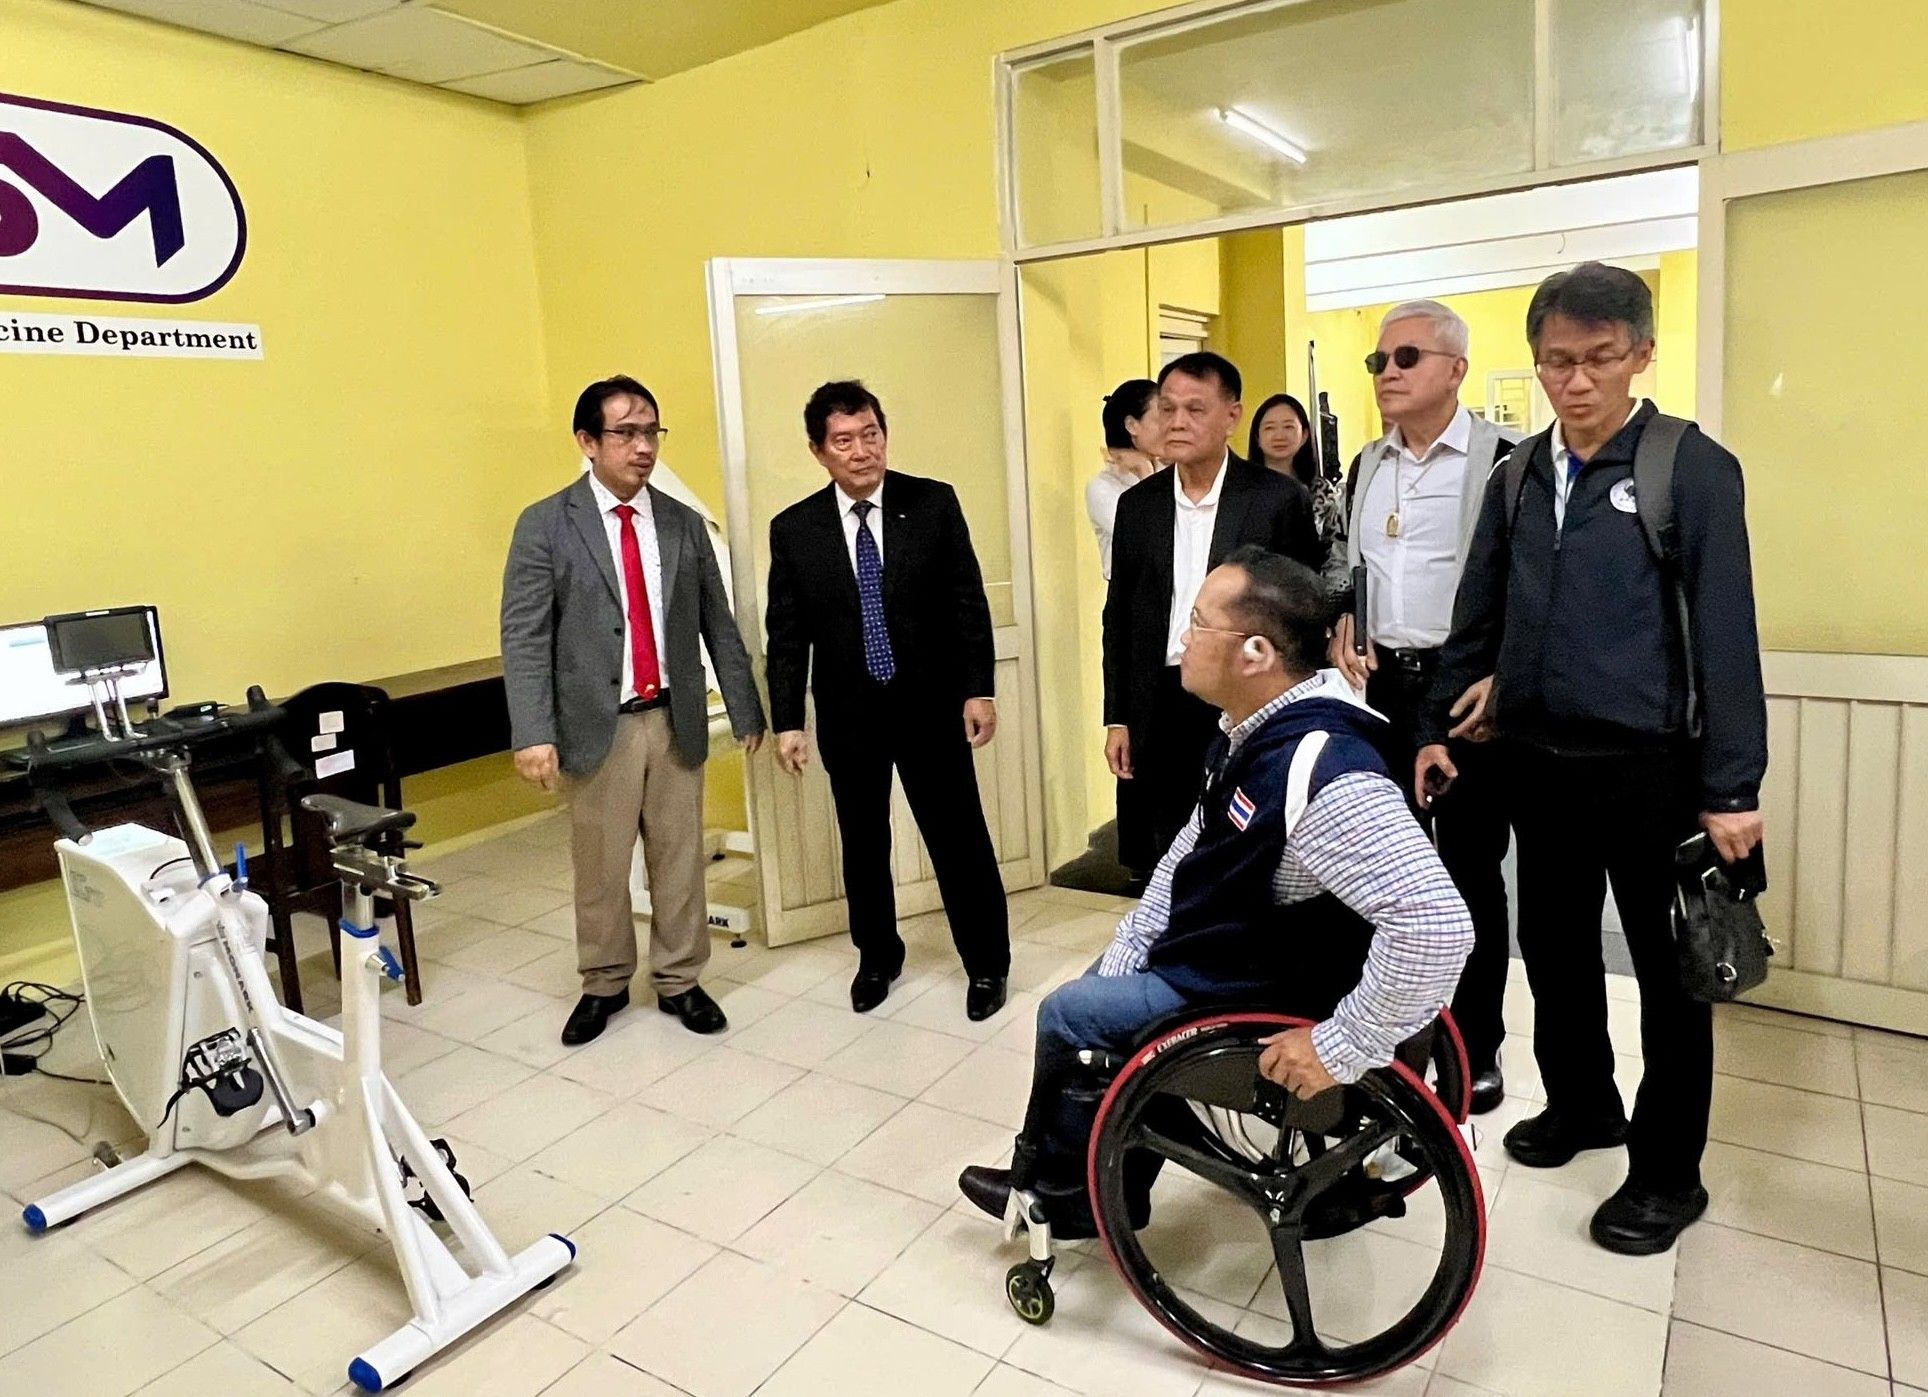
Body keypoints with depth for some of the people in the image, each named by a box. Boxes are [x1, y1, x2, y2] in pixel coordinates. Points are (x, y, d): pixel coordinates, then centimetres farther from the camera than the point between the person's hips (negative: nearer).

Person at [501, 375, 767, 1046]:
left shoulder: (683, 524, 7)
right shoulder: (545, 525, -4)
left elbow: (718, 625, 9)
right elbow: (524, 637, -8)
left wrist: (745, 710, 8)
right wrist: (533, 733, -18)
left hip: (676, 719, 3)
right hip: (597, 725, -2)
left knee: (679, 859, 10)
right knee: (600, 866, 9)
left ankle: (679, 980, 27)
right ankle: (604, 984, 29)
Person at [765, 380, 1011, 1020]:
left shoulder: (933, 503, -4)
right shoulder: (794, 529, -2)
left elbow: (968, 602, -2)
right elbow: (786, 635, 1)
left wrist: (978, 689, -6)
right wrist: (787, 721, -2)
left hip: (930, 705, -1)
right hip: (847, 715, 2)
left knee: (959, 839, 6)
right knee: (863, 844, 15)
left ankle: (987, 963, 24)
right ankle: (877, 957, 35)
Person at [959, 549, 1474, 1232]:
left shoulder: (1327, 777, -35)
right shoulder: (1250, 728, -3)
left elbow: (1436, 926, -40)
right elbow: (1194, 845, 9)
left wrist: (1344, 1048, -30)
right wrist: (1127, 948, 4)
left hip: (1264, 1005, -9)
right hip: (1228, 951, 9)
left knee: (1067, 1015, 0)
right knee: (1092, 997, 17)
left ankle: (1051, 1180, 29)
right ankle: (1086, 1195, 31)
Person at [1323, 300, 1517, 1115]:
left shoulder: (1499, 457, -9)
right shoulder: (1368, 464, 11)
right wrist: (1341, 632, 3)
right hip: (1382, 684, 6)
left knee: (1470, 869, 5)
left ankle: (1476, 1047, 20)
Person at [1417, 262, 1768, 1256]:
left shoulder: (1693, 467, -9)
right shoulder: (1517, 475, 7)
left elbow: (1724, 631, -12)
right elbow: (1478, 615, 12)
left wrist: (1732, 786, -13)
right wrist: (1436, 726, 9)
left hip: (1649, 766, -5)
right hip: (1537, 758, 5)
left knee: (1667, 969, 8)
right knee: (1553, 947, 16)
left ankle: (1667, 1173, 24)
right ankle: (1581, 1105, 38)